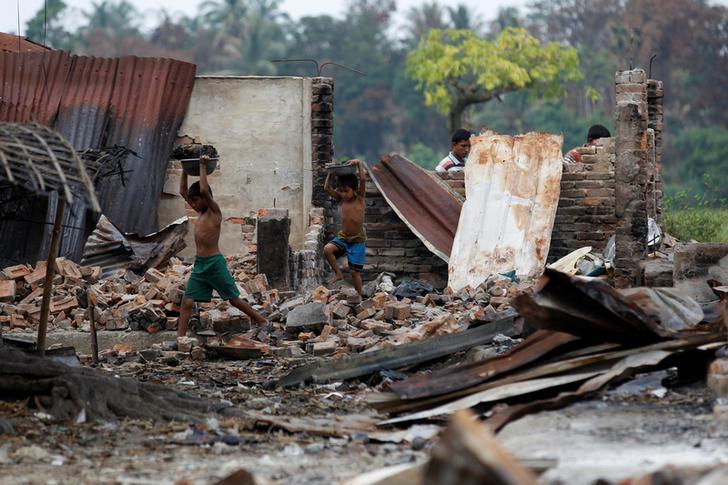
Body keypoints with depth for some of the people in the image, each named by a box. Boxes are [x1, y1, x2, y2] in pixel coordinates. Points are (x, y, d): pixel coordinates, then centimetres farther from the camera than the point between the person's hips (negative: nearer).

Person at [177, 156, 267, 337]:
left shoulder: (214, 212, -9)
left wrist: (203, 167, -19)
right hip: (199, 264, 7)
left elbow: (204, 190, -26)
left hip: (215, 263, -7)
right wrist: (185, 171, 11)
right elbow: (183, 192, 18)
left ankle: (262, 321, 20)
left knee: (234, 299, 4)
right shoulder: (200, 212, 12)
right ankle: (180, 337, -6)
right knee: (187, 302, -4)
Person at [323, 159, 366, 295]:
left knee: (355, 272, -2)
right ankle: (337, 274, -6)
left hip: (358, 240, -4)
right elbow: (327, 188, 0)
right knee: (327, 249, -25)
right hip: (342, 237, 4)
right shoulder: (341, 199, 4)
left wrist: (359, 164, -17)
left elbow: (362, 180, -19)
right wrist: (330, 172, -3)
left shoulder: (359, 198, -6)